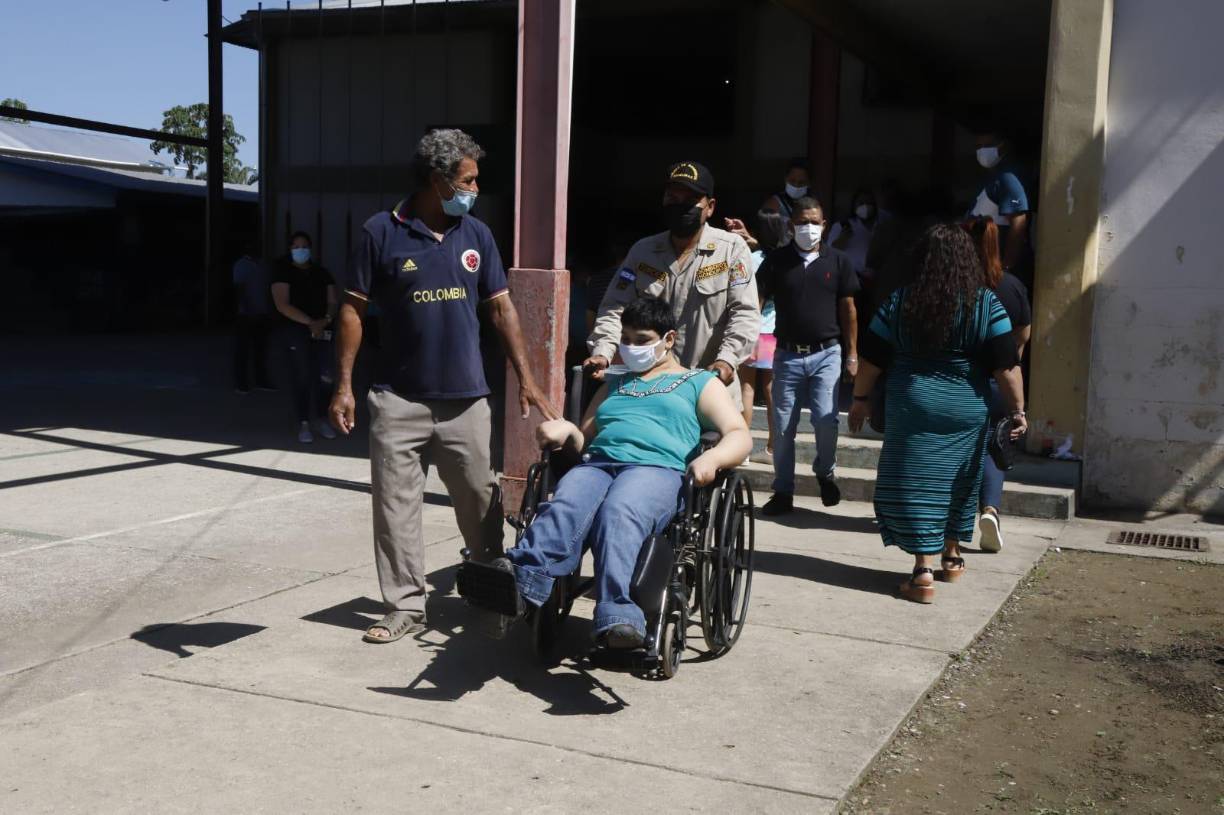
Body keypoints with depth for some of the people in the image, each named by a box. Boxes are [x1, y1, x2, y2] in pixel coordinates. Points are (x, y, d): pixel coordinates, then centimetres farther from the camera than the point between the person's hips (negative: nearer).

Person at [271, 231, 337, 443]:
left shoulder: (322, 273, 14)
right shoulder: (283, 272, 1)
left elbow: (332, 302, 9)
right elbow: (282, 305, -10)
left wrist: (325, 320, -12)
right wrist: (310, 322, -16)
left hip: (322, 330, 4)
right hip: (295, 331, -4)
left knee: (324, 376, 0)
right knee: (302, 378, -6)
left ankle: (321, 420, 13)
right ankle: (304, 425, -1)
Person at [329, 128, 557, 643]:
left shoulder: (476, 235, 7)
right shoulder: (382, 232, -3)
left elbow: (500, 308, 10)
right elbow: (354, 309, -1)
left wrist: (526, 379, 5)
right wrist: (344, 385, -6)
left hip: (465, 398, 3)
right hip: (399, 400, -2)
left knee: (481, 504, 9)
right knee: (396, 505, 0)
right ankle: (406, 605, 11)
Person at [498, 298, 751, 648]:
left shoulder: (699, 383, 24)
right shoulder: (614, 384, 38)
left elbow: (740, 436, 11)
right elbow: (583, 440, 34)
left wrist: (711, 458, -12)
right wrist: (566, 431, 9)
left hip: (658, 467, -3)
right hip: (597, 464, 4)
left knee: (619, 512, -39)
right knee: (566, 507, -33)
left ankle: (615, 615, -57)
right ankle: (519, 578, -59)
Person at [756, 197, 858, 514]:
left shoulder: (837, 263, 5)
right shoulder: (776, 262, 3)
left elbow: (848, 309, 8)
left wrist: (852, 354, 6)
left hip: (826, 354, -1)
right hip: (787, 355, 1)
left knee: (826, 419, -13)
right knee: (783, 427, 4)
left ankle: (825, 473, 16)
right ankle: (782, 492, 16)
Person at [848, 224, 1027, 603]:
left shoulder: (900, 302, -2)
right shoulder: (986, 304, -4)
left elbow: (872, 357, 1)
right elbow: (1006, 365, -6)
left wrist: (861, 398, 12)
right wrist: (1018, 409, 1)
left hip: (913, 408, -1)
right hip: (967, 412, 2)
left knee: (918, 486, 0)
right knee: (958, 485, 18)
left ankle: (924, 572, -7)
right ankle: (951, 557, 35)